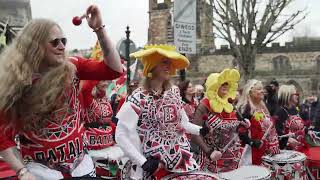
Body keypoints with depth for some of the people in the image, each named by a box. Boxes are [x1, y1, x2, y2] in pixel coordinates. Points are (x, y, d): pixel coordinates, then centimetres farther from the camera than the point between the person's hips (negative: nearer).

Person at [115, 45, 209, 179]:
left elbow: (182, 122, 11)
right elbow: (121, 135, -16)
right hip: (155, 165, -5)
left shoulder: (174, 91, 4)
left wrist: (200, 130, -5)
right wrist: (143, 162, -19)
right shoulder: (138, 98, -14)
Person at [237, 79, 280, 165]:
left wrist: (276, 143, 17)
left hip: (269, 149, 9)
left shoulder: (263, 107, 16)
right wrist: (251, 142, -28)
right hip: (256, 150, -8)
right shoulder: (245, 108, -12)